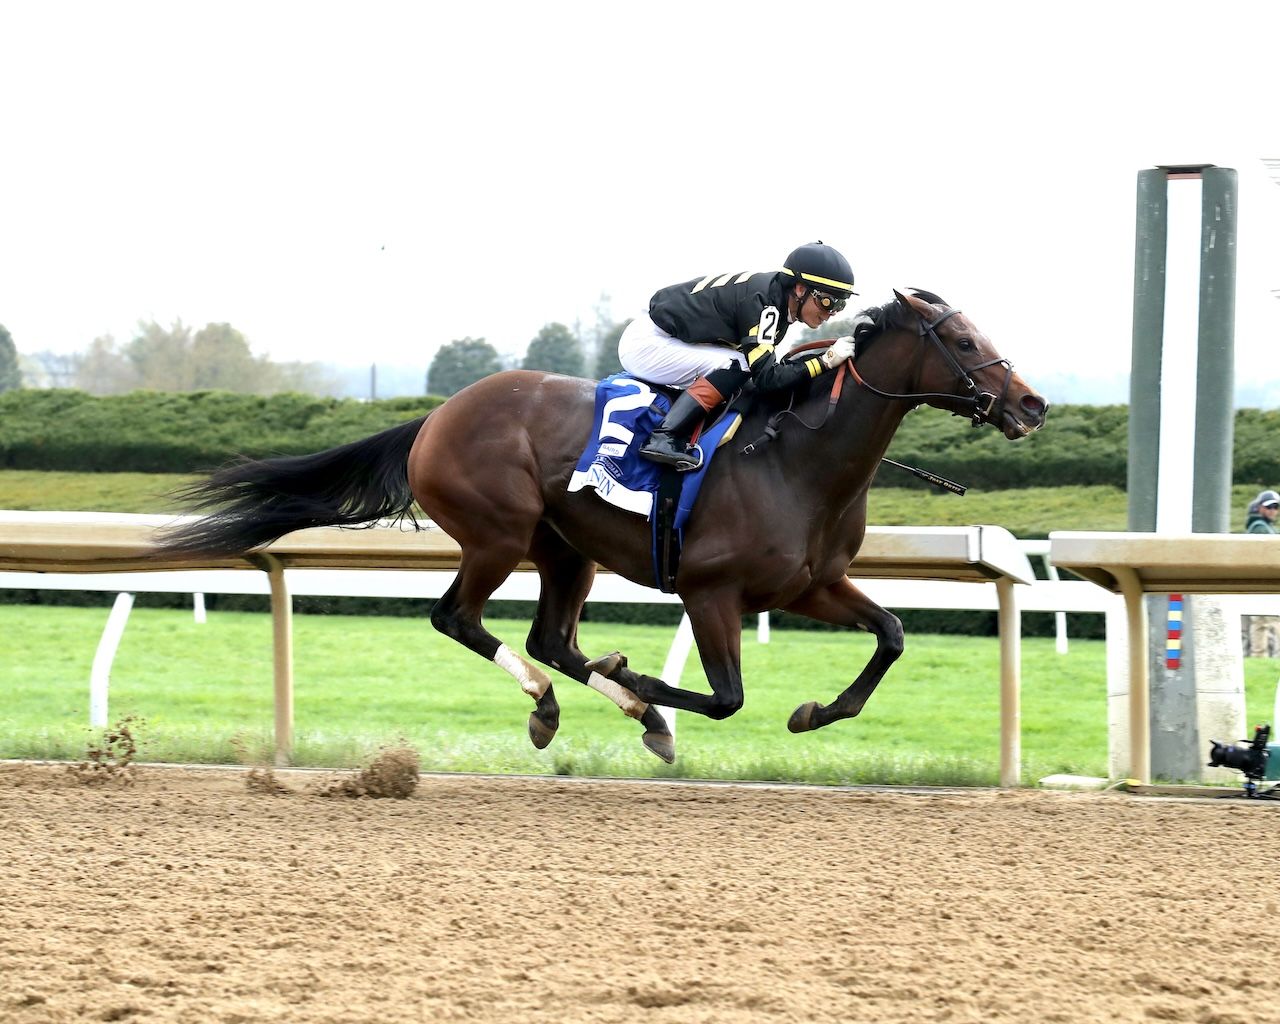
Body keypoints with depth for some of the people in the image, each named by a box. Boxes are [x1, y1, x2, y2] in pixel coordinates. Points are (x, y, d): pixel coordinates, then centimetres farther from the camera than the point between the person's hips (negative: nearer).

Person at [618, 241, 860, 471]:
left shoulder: (775, 296, 5)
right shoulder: (763, 301, -23)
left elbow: (765, 368, 10)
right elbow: (767, 378, -27)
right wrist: (826, 361, -26)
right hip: (646, 344, -10)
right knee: (737, 366, -21)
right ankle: (664, 438, -25)